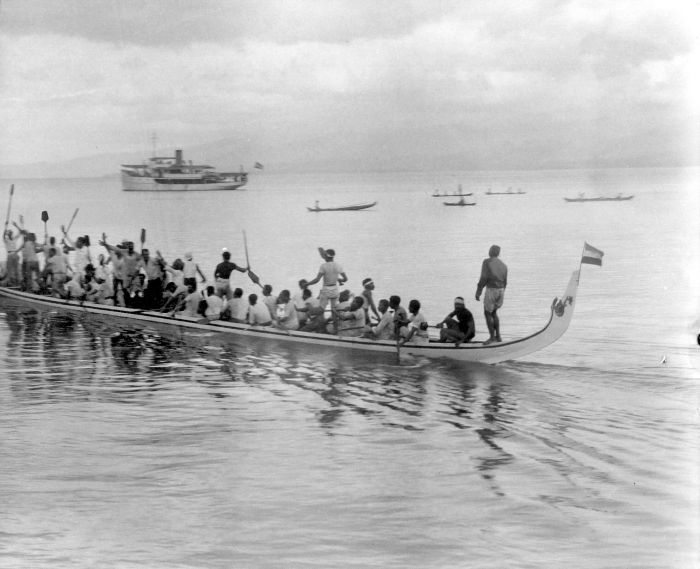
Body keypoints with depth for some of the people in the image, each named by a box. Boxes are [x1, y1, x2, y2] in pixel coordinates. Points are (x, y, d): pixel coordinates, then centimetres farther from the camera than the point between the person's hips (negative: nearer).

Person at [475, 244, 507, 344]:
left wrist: (478, 292, -11)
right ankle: (498, 336, 17)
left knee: (487, 314, 4)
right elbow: (505, 282, 11)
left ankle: (492, 337, 2)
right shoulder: (503, 265, 9)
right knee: (493, 313, 20)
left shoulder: (487, 262, -10)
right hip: (500, 291, 7)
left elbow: (483, 278, -16)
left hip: (491, 290, -7)